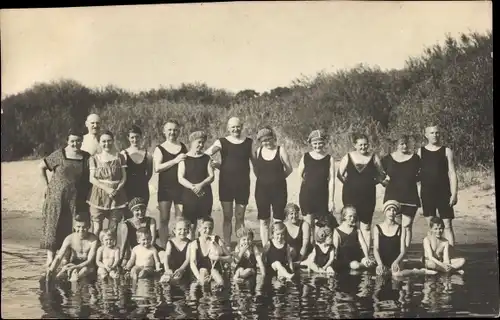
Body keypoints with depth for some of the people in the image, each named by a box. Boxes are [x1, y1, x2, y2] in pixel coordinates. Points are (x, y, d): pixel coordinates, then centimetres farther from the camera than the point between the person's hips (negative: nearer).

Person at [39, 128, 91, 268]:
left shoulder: (86, 158, 1)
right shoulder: (59, 154, -3)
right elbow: (41, 167, 6)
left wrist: (87, 195, -4)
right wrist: (47, 184, 3)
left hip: (77, 200, 2)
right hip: (57, 197, -2)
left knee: (73, 227, 5)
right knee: (54, 225, -2)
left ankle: (67, 256, 17)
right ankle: (50, 257, 2)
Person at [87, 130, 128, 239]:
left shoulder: (119, 157, 7)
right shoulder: (94, 158, 4)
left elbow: (124, 177, 5)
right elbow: (92, 178, -2)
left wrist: (117, 189, -12)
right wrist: (107, 188, -15)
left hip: (117, 196, 1)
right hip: (99, 196, -1)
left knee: (113, 229, 3)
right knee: (97, 228, -4)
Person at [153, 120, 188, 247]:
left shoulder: (183, 147, 11)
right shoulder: (159, 149, 4)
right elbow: (157, 168, -12)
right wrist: (175, 161, -18)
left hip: (181, 187, 1)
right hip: (165, 187, -1)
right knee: (164, 219, 2)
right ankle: (163, 247, 9)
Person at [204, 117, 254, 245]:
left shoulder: (249, 142, 6)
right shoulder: (222, 142, 2)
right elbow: (205, 155, -8)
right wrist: (217, 165, -23)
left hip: (243, 183, 1)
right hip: (226, 183, -1)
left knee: (240, 217, 7)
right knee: (227, 216, 4)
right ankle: (227, 245, 10)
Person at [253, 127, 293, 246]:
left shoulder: (280, 150, -5)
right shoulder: (258, 151, 2)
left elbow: (289, 169, -2)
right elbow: (255, 170, 10)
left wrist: (278, 178, 5)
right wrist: (265, 178, 4)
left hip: (278, 189, -2)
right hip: (262, 189, 2)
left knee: (278, 221, 0)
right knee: (263, 220, 7)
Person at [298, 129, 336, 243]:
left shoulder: (329, 159, -1)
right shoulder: (305, 157, 1)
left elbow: (331, 180, -4)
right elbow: (300, 175, 12)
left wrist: (331, 200, -7)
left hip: (322, 196, 0)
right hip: (306, 195, 1)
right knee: (309, 224, 1)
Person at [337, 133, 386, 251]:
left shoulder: (374, 158, 3)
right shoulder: (348, 157, 2)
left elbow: (382, 176, 10)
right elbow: (340, 175, 7)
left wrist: (371, 183, 0)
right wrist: (350, 184, 2)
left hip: (368, 196, 0)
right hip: (350, 196, 0)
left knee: (366, 226, 1)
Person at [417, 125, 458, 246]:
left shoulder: (446, 151, 1)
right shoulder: (420, 151, 6)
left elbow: (452, 173, -2)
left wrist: (454, 194, -9)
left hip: (444, 193, -2)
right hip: (426, 193, 2)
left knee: (447, 225, -4)